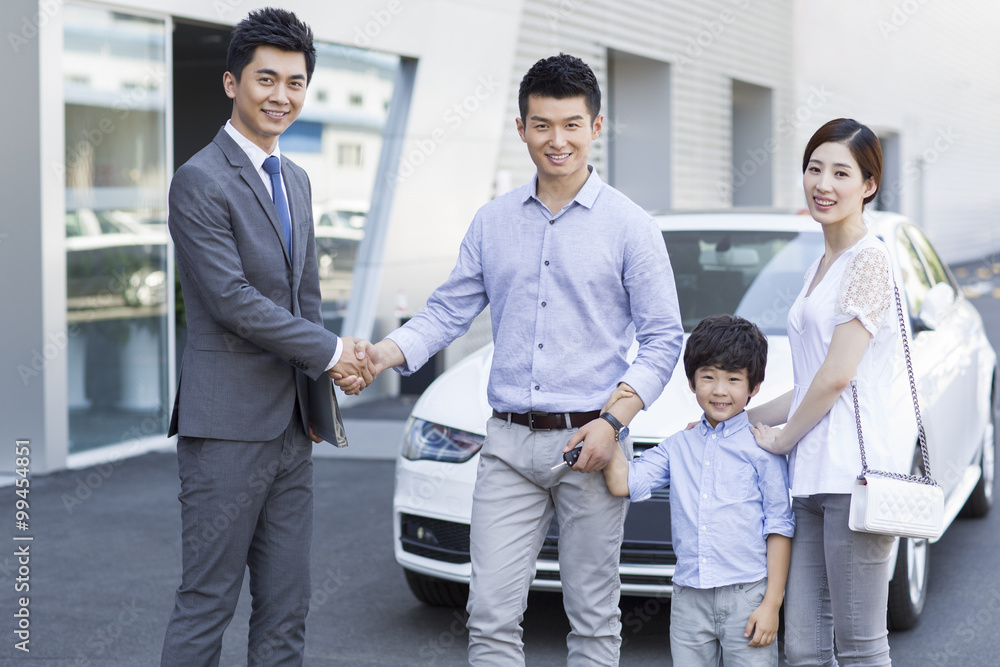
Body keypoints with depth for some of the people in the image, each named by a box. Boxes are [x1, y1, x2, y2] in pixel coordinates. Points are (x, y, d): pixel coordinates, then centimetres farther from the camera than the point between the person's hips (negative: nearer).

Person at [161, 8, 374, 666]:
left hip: (291, 427, 8)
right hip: (227, 422, -8)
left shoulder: (296, 180, 16)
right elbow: (232, 299, -17)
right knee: (207, 605, -2)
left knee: (286, 610, 10)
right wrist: (331, 352, -12)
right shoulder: (200, 181, -10)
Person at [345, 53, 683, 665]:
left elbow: (663, 338, -1)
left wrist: (614, 421, -13)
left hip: (589, 441, -2)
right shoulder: (493, 223, 9)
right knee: (491, 613, -1)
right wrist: (379, 355, -8)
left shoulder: (630, 226, -1)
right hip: (510, 443, 3)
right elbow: (449, 312, 10)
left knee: (593, 618, 6)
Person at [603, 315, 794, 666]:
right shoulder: (678, 447, 11)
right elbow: (623, 483, 1)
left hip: (747, 595, -3)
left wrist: (772, 604, -8)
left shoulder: (763, 447, -2)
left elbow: (779, 527, -3)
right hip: (689, 598, 4)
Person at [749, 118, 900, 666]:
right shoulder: (820, 268, 21)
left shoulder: (869, 260, -6)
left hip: (851, 475, -8)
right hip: (811, 478, 9)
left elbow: (838, 375, -13)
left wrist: (782, 438, -1)